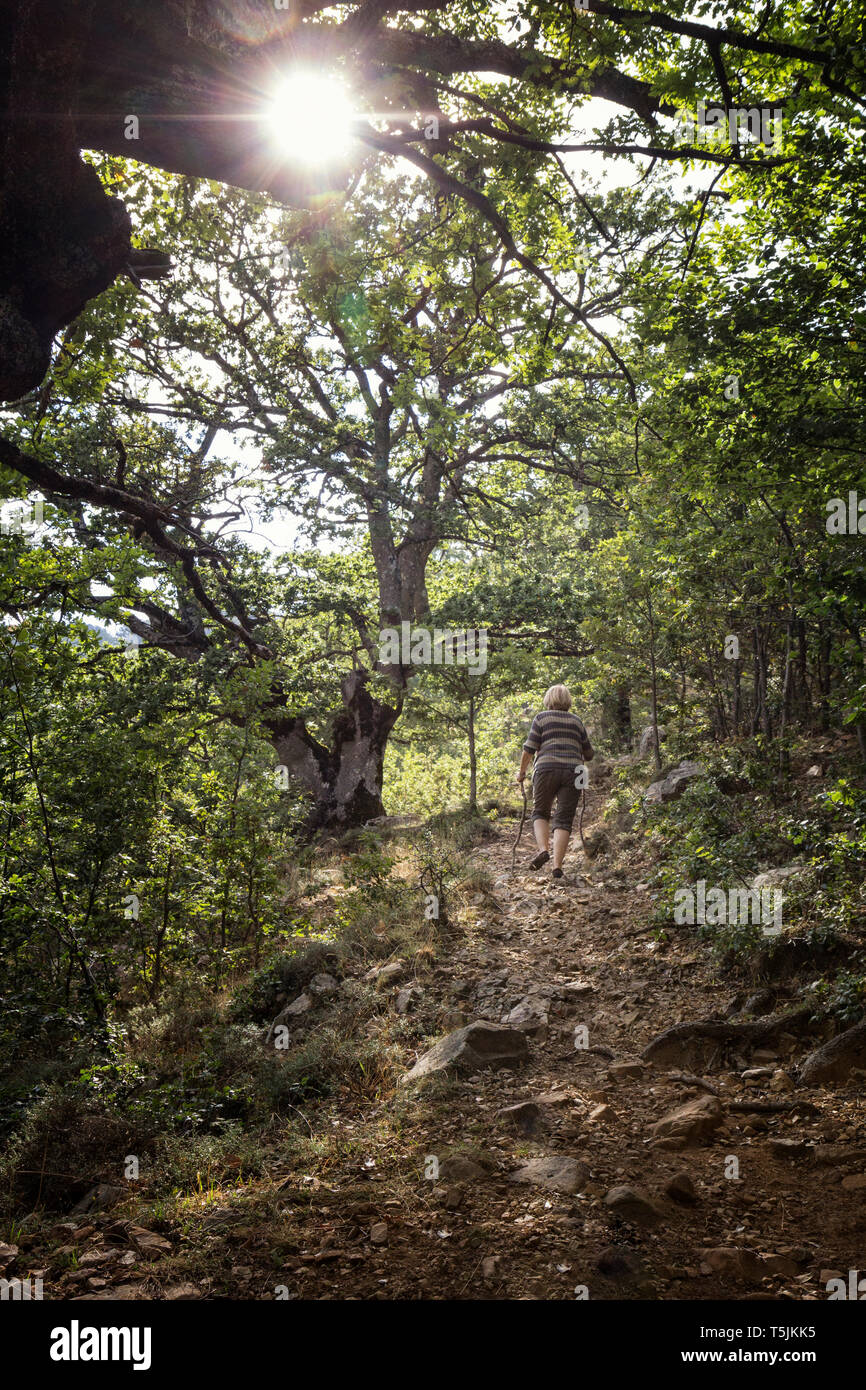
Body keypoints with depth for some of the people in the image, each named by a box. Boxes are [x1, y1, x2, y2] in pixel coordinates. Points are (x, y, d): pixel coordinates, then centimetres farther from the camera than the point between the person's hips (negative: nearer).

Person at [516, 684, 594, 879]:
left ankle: (543, 849, -8)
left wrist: (522, 771, 12)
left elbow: (529, 749, 0)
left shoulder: (542, 718, 8)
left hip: (547, 770, -2)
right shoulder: (577, 722, 17)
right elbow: (589, 755, 20)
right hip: (572, 773, 2)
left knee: (540, 813, 16)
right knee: (564, 820, 2)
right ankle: (557, 865, -8)